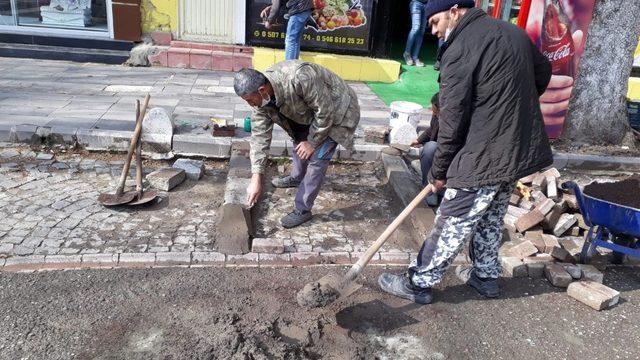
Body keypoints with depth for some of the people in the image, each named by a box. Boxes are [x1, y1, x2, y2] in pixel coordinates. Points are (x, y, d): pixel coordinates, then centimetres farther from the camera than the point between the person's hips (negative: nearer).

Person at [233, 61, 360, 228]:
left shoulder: (298, 78, -41)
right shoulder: (261, 96, -17)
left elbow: (325, 111, -30)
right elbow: (260, 135, -13)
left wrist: (312, 142, -18)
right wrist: (256, 178, -15)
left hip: (336, 111, -7)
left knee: (316, 159, -11)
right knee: (299, 141, 22)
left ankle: (302, 210, 1)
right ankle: (297, 178, 49)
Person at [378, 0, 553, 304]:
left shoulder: (460, 48, -16)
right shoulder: (514, 32, 10)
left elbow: (453, 118, -16)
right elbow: (543, 73, 23)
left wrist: (439, 170, -6)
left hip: (483, 157, -8)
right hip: (521, 151, 9)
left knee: (452, 224, 2)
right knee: (492, 219, 22)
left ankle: (419, 283, 16)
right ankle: (485, 276, 37)